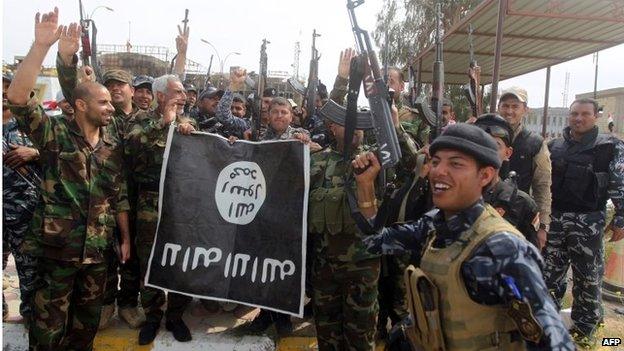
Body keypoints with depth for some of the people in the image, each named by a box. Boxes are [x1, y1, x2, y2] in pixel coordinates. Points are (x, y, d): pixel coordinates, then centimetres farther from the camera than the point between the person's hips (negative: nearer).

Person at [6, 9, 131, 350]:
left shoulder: (113, 144, 6)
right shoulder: (55, 133, -7)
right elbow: (17, 97, -23)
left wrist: (126, 237, 9)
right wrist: (41, 45, -31)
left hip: (98, 247, 4)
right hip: (58, 246, -4)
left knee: (88, 318, 18)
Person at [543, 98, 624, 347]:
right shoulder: (554, 147, 8)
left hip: (588, 221, -3)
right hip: (554, 218, 4)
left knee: (588, 275, 7)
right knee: (550, 271, 12)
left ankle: (586, 326, 23)